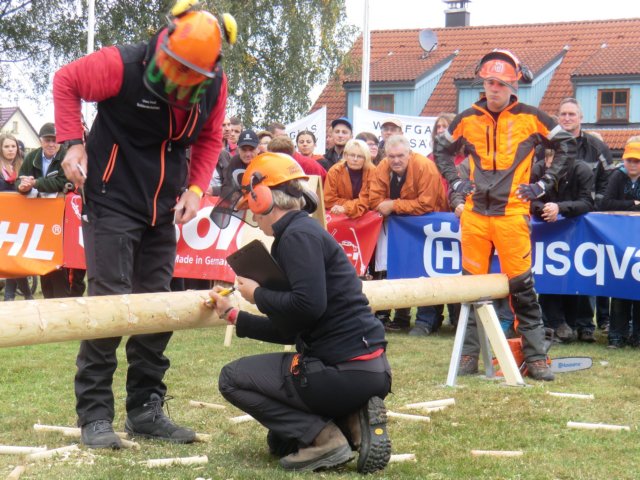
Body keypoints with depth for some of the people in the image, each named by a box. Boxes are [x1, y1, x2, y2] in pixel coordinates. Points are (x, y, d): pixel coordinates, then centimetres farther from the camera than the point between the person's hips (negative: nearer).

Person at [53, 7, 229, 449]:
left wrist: (196, 187, -4)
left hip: (163, 209, 5)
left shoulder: (215, 84, -6)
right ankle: (94, 415, -2)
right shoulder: (122, 66, -20)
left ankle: (147, 409, 18)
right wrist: (73, 143, -14)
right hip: (112, 201, -5)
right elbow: (66, 82, -5)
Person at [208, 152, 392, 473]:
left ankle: (323, 437, -6)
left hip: (346, 371, -10)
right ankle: (353, 420, 6)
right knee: (281, 440, 27)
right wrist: (233, 315, 30)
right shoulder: (300, 232, 19)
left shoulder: (298, 234, -11)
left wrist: (258, 295, -8)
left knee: (233, 378, 4)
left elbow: (308, 305, -26)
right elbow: (291, 329, 21)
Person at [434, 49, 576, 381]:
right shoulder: (467, 119, 8)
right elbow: (442, 149, 22)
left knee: (522, 285, -3)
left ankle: (535, 356, 3)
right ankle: (469, 354, 14)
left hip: (512, 212, -3)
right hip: (474, 213, 3)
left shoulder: (530, 117, 0)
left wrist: (544, 183, 0)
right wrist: (455, 182, 8)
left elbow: (567, 145, 6)